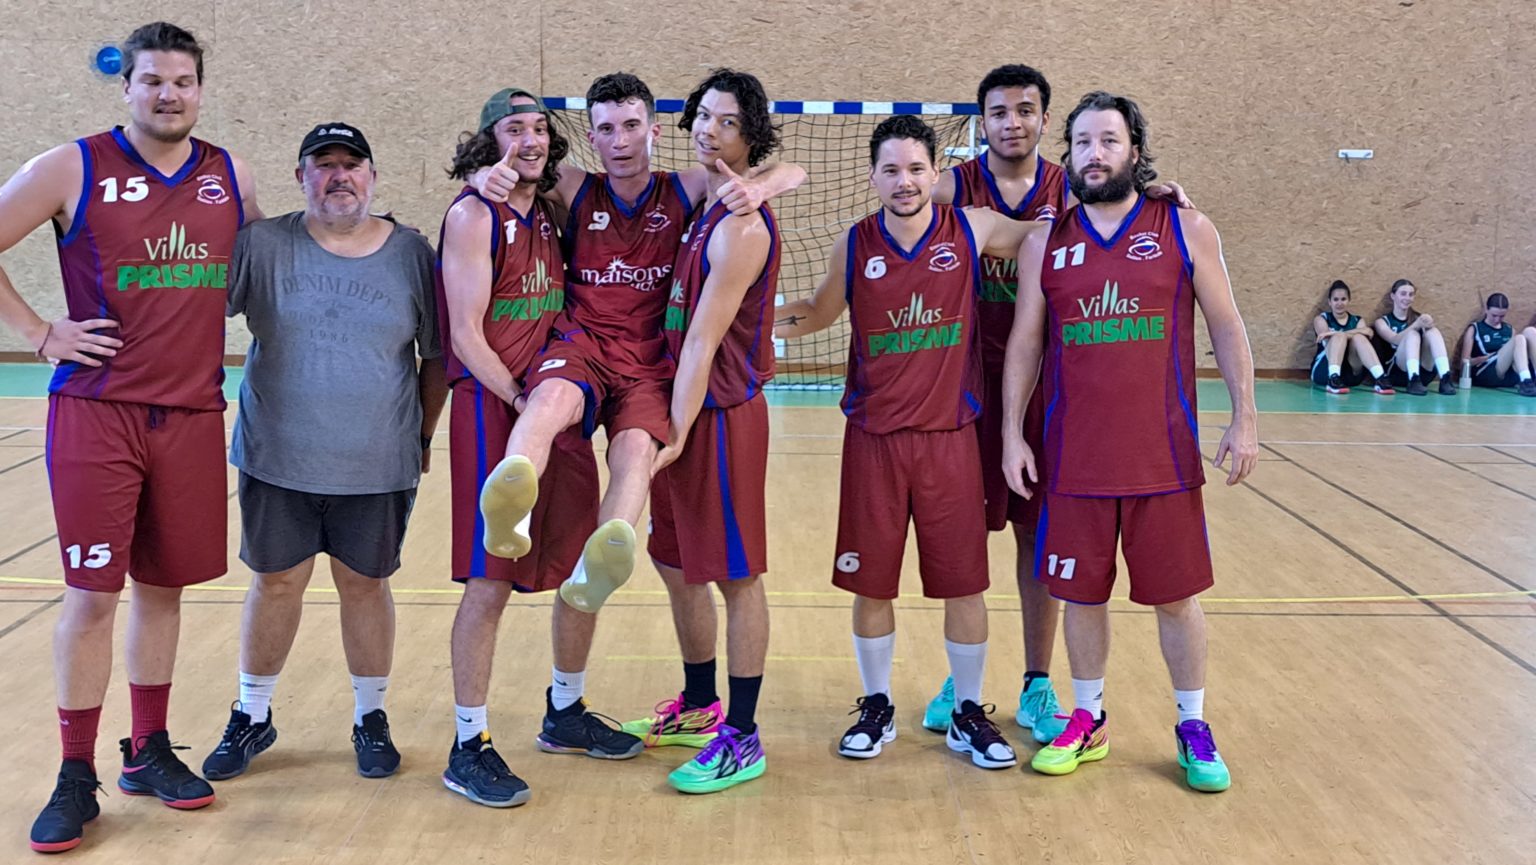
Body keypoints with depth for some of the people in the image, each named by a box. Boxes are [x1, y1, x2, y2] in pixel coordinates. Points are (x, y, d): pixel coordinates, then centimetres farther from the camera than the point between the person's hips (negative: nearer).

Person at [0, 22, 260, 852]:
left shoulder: (228, 176, 8)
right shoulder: (73, 168, -3)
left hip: (193, 415, 3)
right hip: (97, 411, -3)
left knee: (163, 586, 11)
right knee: (92, 593, -1)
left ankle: (149, 752, 25)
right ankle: (76, 777, 11)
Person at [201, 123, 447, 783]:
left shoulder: (412, 253, -1)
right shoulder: (262, 246, -2)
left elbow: (437, 357, 4)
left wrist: (424, 437, 5)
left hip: (378, 467, 0)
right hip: (278, 460, 1)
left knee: (365, 584, 10)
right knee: (274, 583, 11)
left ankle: (371, 718, 28)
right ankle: (252, 717, 30)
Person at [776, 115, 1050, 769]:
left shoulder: (973, 231, -4)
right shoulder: (853, 246, -1)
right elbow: (821, 309, 17)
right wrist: (779, 319, -2)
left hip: (949, 437, -1)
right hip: (873, 438, 1)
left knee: (964, 583, 5)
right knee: (870, 584, 8)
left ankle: (968, 714, 22)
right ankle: (876, 709, 26)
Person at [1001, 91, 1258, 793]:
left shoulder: (1186, 231, 1)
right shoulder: (1045, 244, 6)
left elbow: (1226, 328, 4)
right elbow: (1024, 342, 8)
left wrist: (1244, 418, -1)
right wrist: (1012, 433, 3)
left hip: (1164, 454, -1)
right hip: (1074, 457, 2)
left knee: (1176, 596, 6)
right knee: (1082, 594, 10)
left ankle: (1193, 729, 23)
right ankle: (1088, 722, 27)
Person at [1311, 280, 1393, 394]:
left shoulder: (1357, 321, 16)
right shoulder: (1321, 319, 9)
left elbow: (1368, 333, -9)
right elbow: (1329, 342, -10)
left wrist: (1334, 333, -21)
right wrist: (1360, 331, -18)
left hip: (1351, 374, 2)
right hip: (1324, 373, -2)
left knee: (1358, 338, -21)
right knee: (1340, 336, -24)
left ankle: (1379, 379, -40)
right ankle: (1333, 380, -45)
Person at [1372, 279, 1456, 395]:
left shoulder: (1418, 318, 20)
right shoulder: (1382, 322, 10)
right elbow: (1396, 340, -11)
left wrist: (1427, 325, -21)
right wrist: (1416, 325, -29)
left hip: (1422, 371, 3)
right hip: (1396, 372, -3)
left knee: (1433, 331, -18)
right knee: (1413, 334, -25)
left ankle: (1445, 379, -37)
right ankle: (1413, 381, -47)